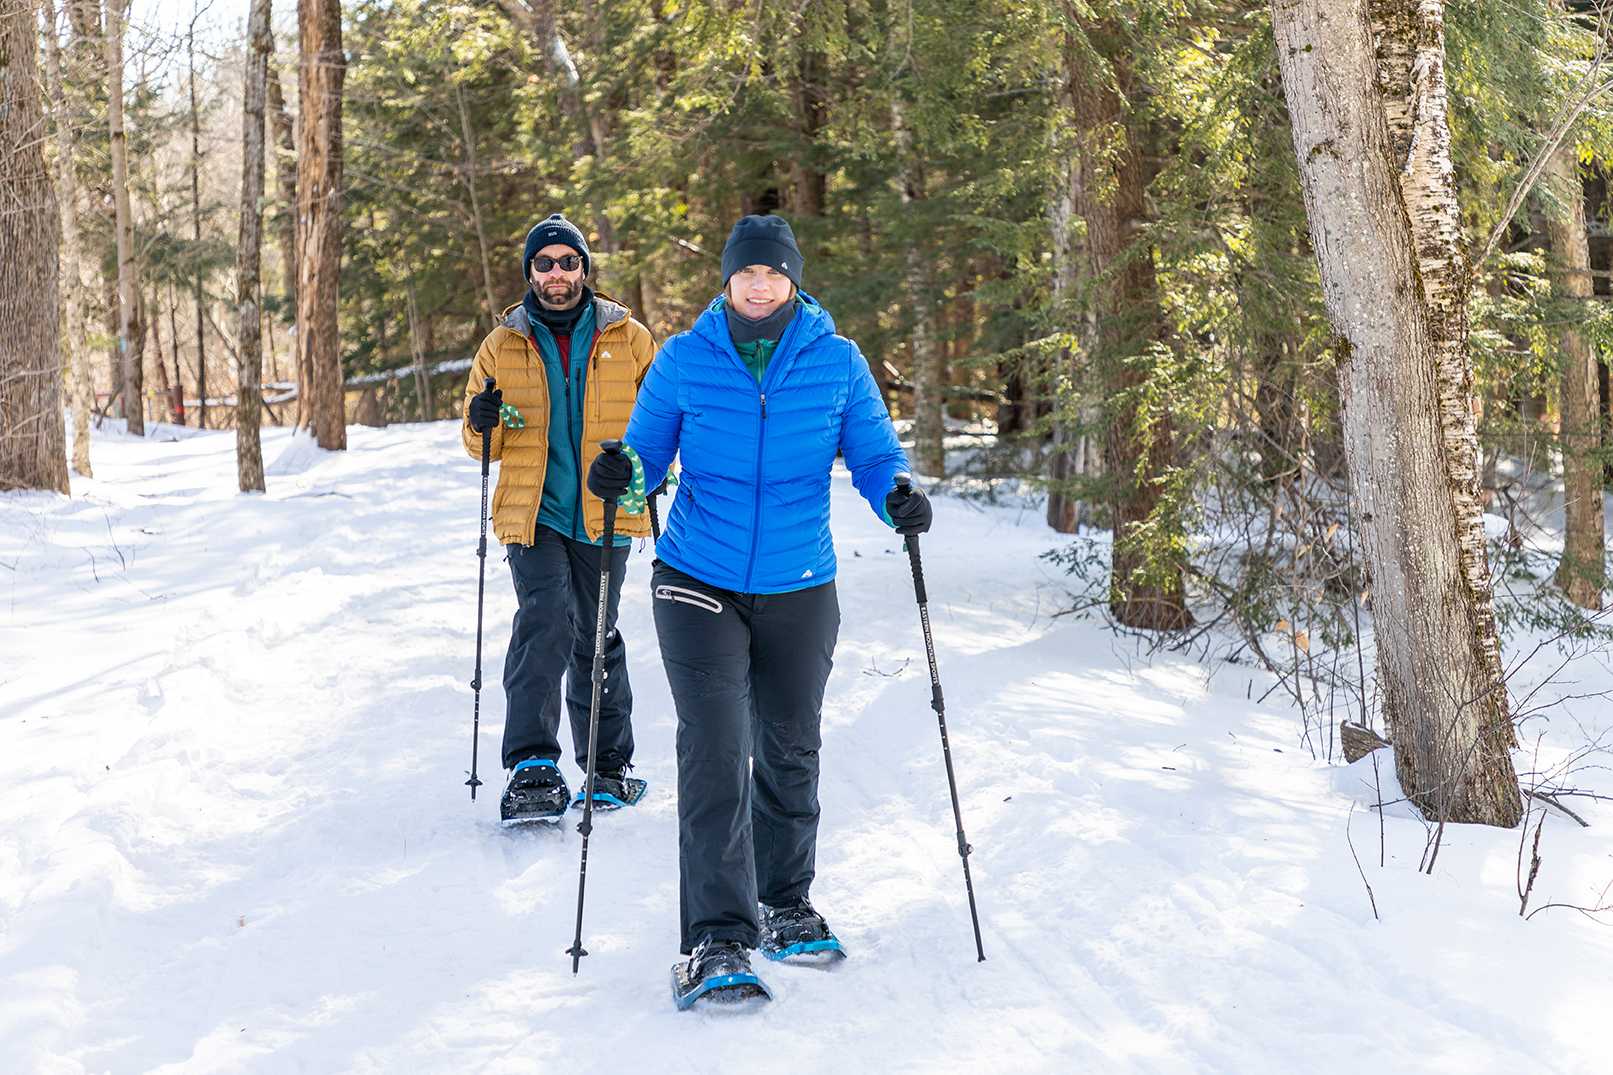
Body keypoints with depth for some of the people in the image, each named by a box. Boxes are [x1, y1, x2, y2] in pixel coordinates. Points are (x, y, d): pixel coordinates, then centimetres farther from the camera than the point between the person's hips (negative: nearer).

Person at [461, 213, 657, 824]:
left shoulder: (627, 338, 4)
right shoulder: (504, 344, 8)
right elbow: (482, 445, 15)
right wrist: (484, 425, -9)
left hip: (604, 515, 1)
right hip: (534, 514, 0)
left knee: (596, 639, 10)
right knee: (545, 623, -19)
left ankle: (608, 766, 24)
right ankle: (533, 767, -21)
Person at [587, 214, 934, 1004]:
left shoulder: (837, 363, -1)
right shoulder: (684, 360, -2)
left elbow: (873, 452, 2)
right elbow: (649, 450, 4)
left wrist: (897, 497, -19)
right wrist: (621, 473, -19)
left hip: (799, 588, 2)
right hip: (698, 583, -2)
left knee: (789, 750, 15)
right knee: (715, 753, -13)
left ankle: (785, 902, 35)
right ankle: (718, 938, -12)